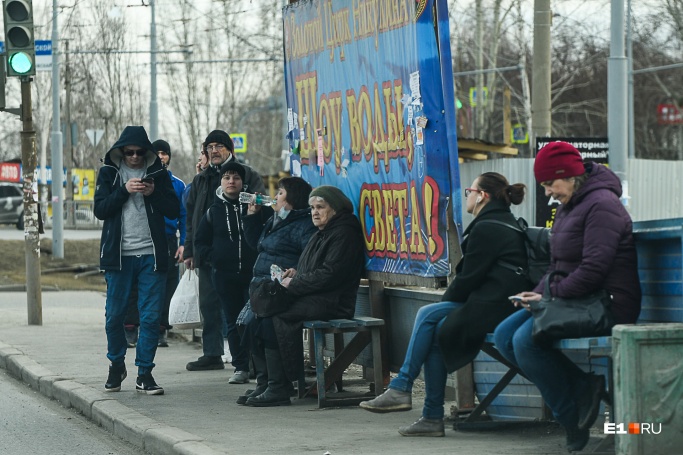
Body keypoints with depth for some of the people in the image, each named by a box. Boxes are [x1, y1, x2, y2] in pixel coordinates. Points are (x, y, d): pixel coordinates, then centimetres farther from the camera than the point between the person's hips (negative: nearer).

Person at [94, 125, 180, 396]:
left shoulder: (158, 173, 8)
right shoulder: (109, 173, 7)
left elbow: (174, 211, 5)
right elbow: (100, 209, -2)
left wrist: (154, 193, -11)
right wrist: (125, 190, -14)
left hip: (151, 254, 0)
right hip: (118, 254, 0)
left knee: (151, 317, -2)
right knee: (114, 315, 4)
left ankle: (144, 374, 5)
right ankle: (116, 365, 25)